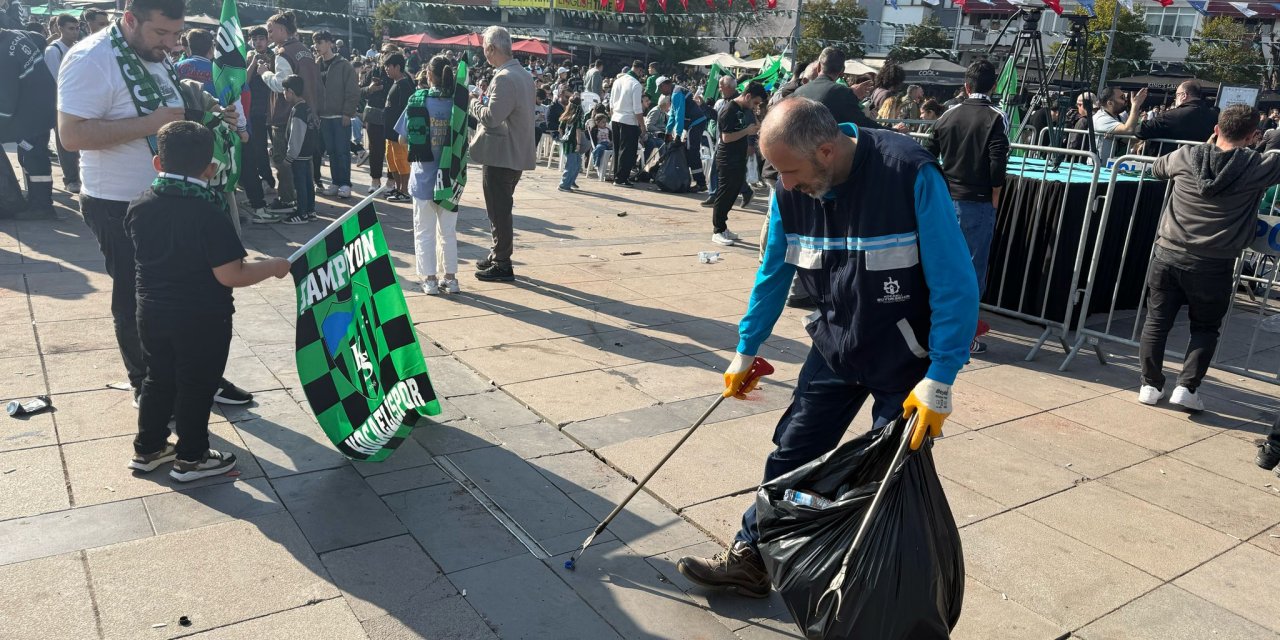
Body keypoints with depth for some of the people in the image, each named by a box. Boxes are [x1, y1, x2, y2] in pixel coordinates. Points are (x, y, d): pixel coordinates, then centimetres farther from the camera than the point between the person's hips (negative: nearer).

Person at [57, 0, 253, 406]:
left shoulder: (157, 57, 8)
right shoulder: (91, 60, -18)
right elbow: (72, 135, -25)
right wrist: (150, 123, -28)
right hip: (120, 207, -7)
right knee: (136, 301, 6)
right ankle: (147, 389, 23)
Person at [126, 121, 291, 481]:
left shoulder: (139, 207, -3)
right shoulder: (210, 214, -22)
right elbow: (230, 276, -23)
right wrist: (274, 267, -9)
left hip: (152, 312, 6)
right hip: (202, 319, -6)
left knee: (158, 379, 22)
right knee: (196, 387, 9)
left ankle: (148, 448, 35)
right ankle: (191, 457, 22)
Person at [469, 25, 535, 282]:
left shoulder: (504, 78, -20)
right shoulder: (524, 75, 11)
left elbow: (491, 117, -25)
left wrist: (475, 105, -6)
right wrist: (487, 99, 11)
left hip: (500, 156, -10)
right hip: (515, 153, 10)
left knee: (498, 212, 0)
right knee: (501, 210, 20)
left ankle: (502, 266, 8)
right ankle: (498, 256, 31)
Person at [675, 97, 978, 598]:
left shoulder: (911, 175, -28)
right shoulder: (791, 189, -10)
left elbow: (956, 287, -24)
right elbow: (773, 273, 5)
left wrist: (938, 383, -25)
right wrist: (745, 352, 11)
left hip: (907, 356, -4)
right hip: (837, 344, 5)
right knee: (791, 453, 8)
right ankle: (749, 558, 24)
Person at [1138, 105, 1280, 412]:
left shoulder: (1187, 157, 0)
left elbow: (1157, 168, 21)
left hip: (1167, 256, 2)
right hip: (1212, 266, -2)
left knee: (1157, 321, 12)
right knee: (1205, 328, 15)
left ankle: (1151, 385, 15)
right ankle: (1186, 387, 6)